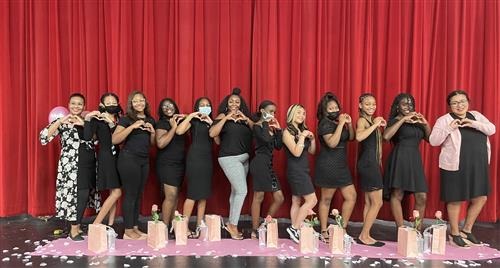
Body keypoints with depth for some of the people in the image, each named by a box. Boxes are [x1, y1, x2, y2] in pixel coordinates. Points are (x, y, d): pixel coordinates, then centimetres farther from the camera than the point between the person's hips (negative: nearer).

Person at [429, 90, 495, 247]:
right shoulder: (444, 120, -5)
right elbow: (433, 141, -11)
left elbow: (491, 129, 2)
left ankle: (467, 230, 28)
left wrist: (474, 124, -14)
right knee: (456, 200, 2)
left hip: (478, 166, 6)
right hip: (456, 166, -6)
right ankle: (454, 233, 19)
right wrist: (449, 128, -23)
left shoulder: (476, 115, 12)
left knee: (480, 198, 10)